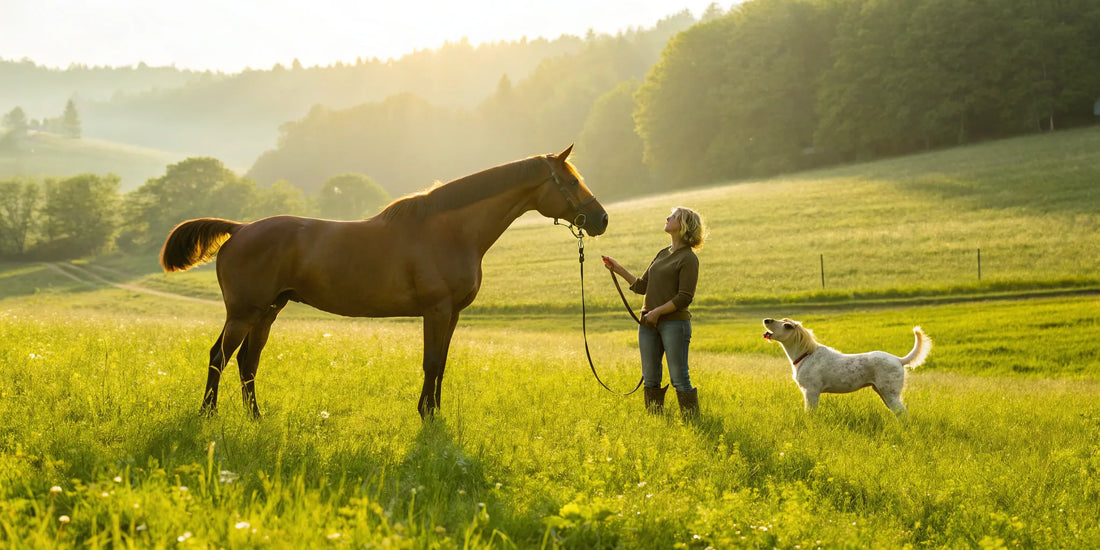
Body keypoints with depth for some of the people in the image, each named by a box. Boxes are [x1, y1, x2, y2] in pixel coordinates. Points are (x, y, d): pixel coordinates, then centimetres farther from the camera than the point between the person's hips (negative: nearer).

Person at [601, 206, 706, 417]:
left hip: (674, 323, -8)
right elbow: (642, 286, 20)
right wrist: (617, 269, 14)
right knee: (650, 378, 9)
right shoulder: (662, 254, 16)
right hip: (649, 323, 8)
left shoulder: (688, 258, -7)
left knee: (679, 378, -7)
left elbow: (684, 297, -14)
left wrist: (658, 311, -17)